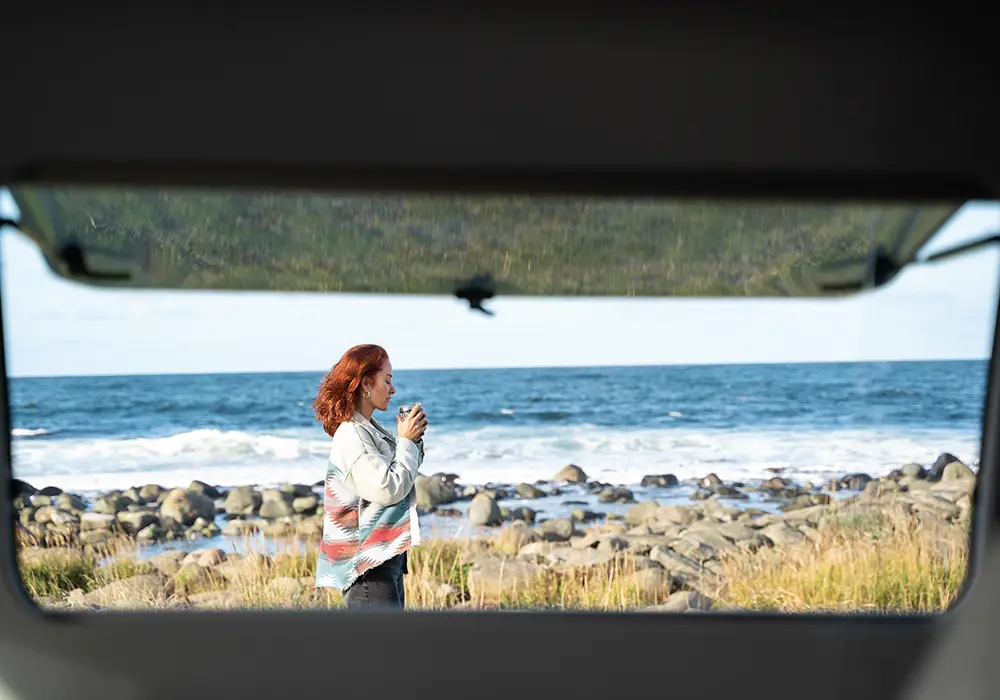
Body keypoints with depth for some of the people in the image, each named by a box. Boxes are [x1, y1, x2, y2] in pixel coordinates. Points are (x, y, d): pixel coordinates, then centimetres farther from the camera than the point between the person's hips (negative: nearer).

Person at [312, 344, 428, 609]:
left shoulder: (369, 430, 10)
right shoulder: (351, 435, -18)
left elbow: (403, 474, 20)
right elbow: (389, 490, -22)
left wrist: (414, 439, 4)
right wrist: (406, 441, -12)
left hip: (384, 555, 10)